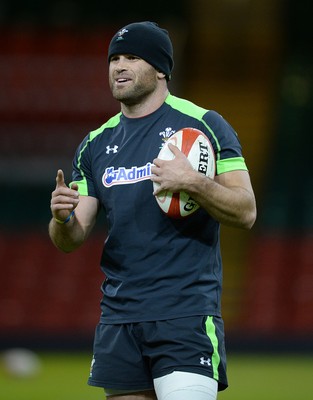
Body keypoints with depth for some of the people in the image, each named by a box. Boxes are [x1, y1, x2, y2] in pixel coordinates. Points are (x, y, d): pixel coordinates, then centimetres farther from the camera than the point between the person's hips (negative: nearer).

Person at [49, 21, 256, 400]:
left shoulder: (204, 125, -1)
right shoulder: (96, 144, 14)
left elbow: (245, 212, -5)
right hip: (118, 318, 5)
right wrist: (63, 217, -12)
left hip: (187, 314, -5)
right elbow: (70, 240, 11)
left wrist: (193, 183, -22)